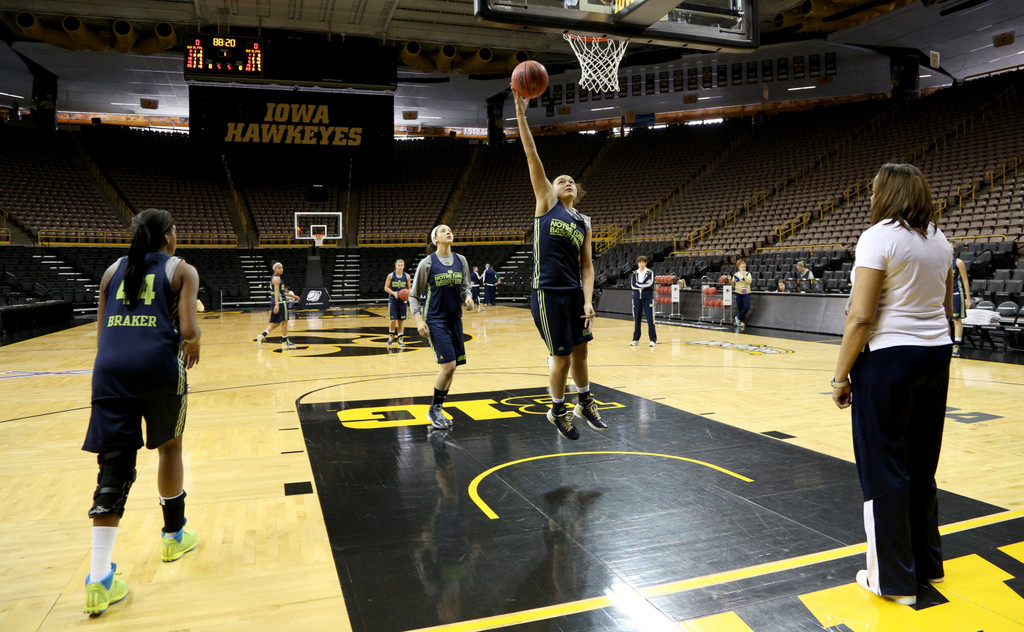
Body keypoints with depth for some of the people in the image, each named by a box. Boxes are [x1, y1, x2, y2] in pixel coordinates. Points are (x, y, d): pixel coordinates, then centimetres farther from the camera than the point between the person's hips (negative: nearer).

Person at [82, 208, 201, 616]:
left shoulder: (114, 270, 21)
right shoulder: (182, 270, 8)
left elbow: (102, 334, 18)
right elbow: (188, 331, -5)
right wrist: (192, 348, 16)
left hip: (110, 366, 3)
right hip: (158, 364, -3)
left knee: (114, 464, 5)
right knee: (170, 446, 20)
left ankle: (99, 580, -2)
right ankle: (174, 536, 35)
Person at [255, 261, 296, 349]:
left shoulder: (274, 278, 19)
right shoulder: (277, 278, -11)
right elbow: (276, 292, -21)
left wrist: (292, 295, 31)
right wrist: (277, 305, -29)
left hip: (275, 302, 10)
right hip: (280, 302, -10)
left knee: (276, 323, 13)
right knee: (284, 321, 0)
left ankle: (262, 336, 5)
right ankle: (285, 341, 8)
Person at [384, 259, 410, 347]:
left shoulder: (407, 276, 1)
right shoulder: (391, 275, -3)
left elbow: (409, 288, 10)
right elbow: (386, 287, -1)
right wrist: (393, 293, -17)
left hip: (403, 301, 2)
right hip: (393, 300, -2)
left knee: (401, 320, 4)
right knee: (393, 320, -6)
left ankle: (400, 339, 12)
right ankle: (391, 335, 19)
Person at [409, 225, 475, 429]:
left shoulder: (460, 261, 5)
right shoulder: (427, 263, -7)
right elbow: (414, 295, -3)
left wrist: (467, 297, -9)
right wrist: (419, 320, -13)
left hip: (455, 319, 5)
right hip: (435, 319, -5)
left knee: (450, 367, 7)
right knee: (448, 365, -14)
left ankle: (437, 409, 22)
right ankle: (434, 410, 5)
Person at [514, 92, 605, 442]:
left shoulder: (584, 222, 12)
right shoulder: (546, 201, 1)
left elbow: (587, 265, 9)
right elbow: (532, 155, -7)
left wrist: (588, 301, -3)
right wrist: (521, 114, -13)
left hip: (574, 293, 5)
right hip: (548, 292, -5)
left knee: (580, 351, 15)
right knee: (562, 357, 1)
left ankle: (585, 404, 37)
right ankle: (557, 412, 23)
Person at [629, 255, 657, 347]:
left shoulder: (650, 272, 1)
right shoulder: (634, 273, 9)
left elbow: (650, 284, -14)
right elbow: (632, 285, -4)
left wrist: (639, 285, -10)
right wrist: (645, 284, -9)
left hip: (648, 299, -3)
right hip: (637, 298, 3)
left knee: (650, 319, -5)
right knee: (636, 319, 6)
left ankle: (653, 339, 1)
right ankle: (636, 339, 15)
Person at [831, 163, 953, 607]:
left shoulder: (879, 237, -14)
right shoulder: (939, 240, 10)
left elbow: (861, 317, -18)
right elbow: (946, 307, 17)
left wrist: (841, 375, -12)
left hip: (888, 357, -8)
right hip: (936, 354, 8)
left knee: (884, 470, 3)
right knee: (922, 465, 19)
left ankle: (895, 580, 14)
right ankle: (927, 562, 33)